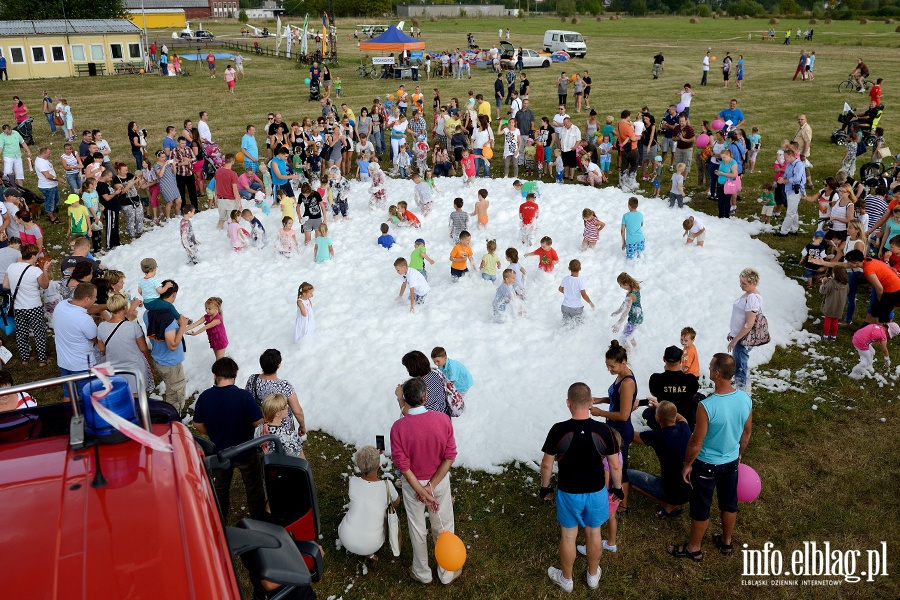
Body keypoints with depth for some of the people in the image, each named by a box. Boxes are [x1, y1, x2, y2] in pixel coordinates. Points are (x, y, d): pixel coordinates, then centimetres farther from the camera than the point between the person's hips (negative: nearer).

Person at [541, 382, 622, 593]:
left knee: (568, 536, 18)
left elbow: (547, 465, -10)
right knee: (594, 533, 23)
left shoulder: (558, 430, -21)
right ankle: (593, 576, 42)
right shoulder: (603, 430, -18)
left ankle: (566, 579, 37)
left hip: (568, 493, -1)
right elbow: (615, 466, -8)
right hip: (596, 492, 1)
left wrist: (545, 487, 7)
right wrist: (617, 487, 10)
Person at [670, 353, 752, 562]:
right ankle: (726, 543, 44)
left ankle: (694, 549, 31)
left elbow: (696, 442, -22)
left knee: (700, 507, 13)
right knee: (729, 503, 24)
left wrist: (687, 464, -6)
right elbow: (747, 433, 3)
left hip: (707, 465, -6)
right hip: (731, 462, 6)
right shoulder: (746, 399, -13)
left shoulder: (707, 406, -32)